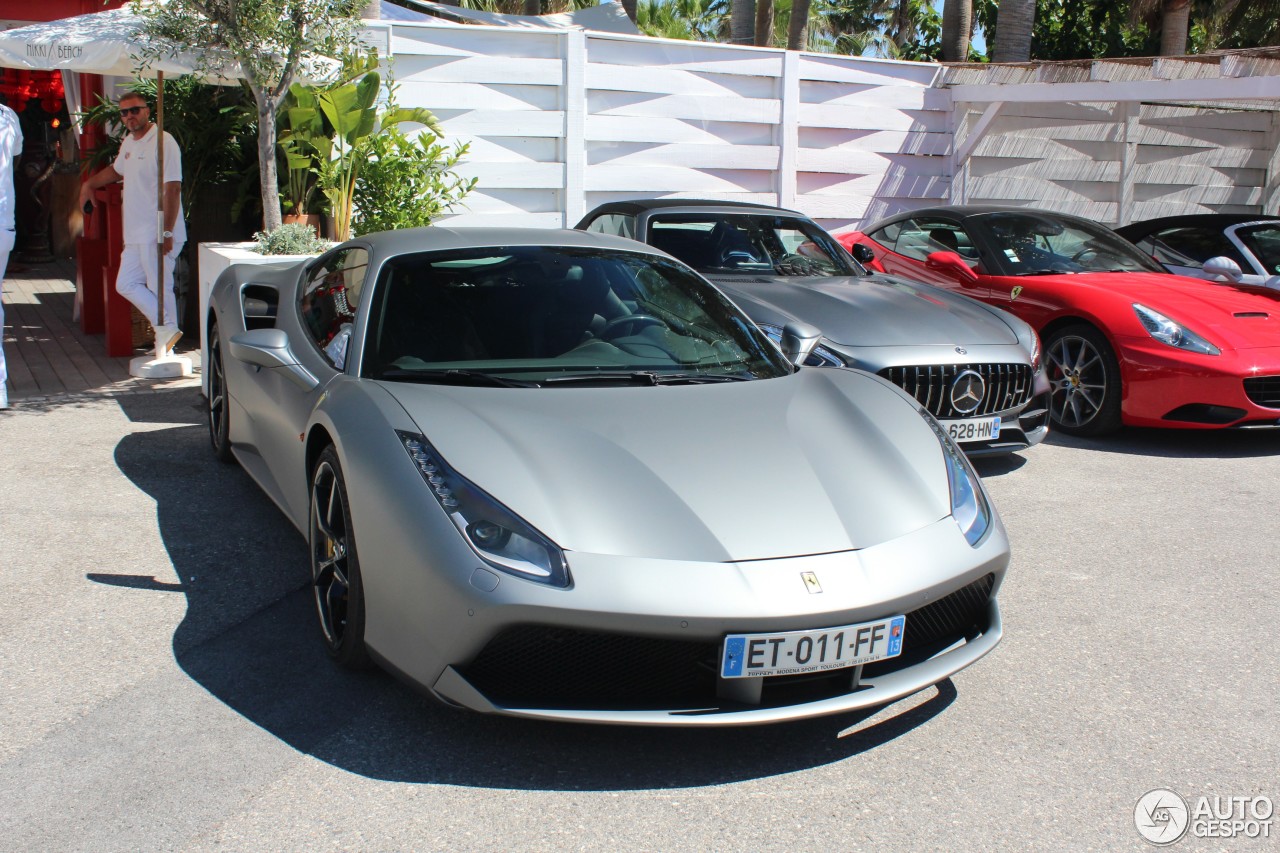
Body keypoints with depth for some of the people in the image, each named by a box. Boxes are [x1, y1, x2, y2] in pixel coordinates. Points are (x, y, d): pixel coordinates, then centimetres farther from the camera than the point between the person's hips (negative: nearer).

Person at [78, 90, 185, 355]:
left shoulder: (163, 142, -13)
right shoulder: (128, 142, 15)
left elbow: (173, 188, -20)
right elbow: (116, 170, 38)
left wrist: (167, 231, -24)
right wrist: (90, 184, 28)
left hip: (157, 234, -10)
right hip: (136, 234, 10)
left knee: (160, 288, -5)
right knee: (126, 285, 8)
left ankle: (165, 333, 4)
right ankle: (167, 329, 8)